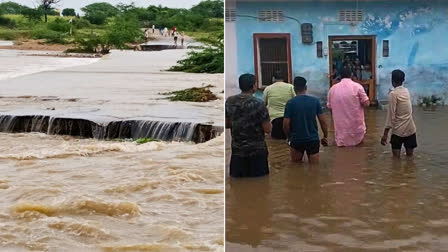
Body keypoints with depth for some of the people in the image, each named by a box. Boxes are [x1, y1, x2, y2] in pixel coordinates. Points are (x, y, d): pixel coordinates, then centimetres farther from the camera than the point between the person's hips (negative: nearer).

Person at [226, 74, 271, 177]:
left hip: (237, 150, 4)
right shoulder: (258, 104, -15)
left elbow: (226, 124, 7)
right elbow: (267, 129, -14)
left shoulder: (229, 102, -2)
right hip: (257, 151, -4)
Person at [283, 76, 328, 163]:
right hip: (313, 139, 1)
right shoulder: (315, 101, -2)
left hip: (296, 140, -1)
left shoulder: (290, 103, -8)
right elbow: (322, 121, -1)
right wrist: (325, 136, 11)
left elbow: (286, 124, -8)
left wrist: (289, 137, 10)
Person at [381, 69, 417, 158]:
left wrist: (385, 133, -13)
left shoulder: (393, 93, -11)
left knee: (396, 157, 2)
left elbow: (391, 115, -15)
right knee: (410, 156, 11)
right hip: (411, 128, 5)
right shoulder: (407, 91, 7)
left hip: (398, 130, -5)